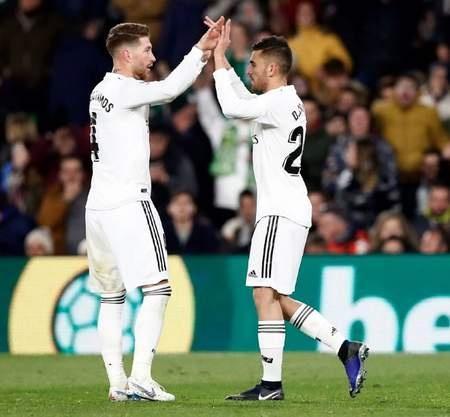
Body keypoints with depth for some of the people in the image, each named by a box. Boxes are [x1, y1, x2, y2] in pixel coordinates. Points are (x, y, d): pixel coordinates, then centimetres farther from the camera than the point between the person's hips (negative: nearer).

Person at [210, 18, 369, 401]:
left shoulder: (280, 101, -12)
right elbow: (242, 99, 33)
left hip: (281, 212, -10)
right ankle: (347, 349, 10)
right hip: (285, 211, 10)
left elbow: (232, 107, -22)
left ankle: (271, 384, -13)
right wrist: (220, 54, 27)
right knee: (278, 299, 11)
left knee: (266, 294, -12)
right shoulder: (286, 102, 18)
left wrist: (219, 57, -10)